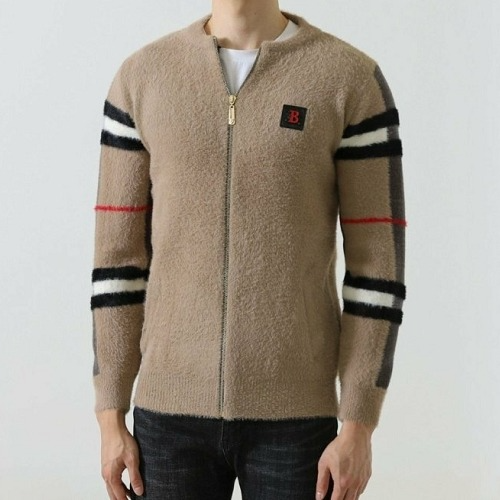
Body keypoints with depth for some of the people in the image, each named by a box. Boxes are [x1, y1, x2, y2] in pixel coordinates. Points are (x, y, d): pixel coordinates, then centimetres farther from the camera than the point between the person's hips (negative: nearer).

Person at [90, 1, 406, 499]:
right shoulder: (141, 77, 2)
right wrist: (110, 419, 0)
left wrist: (358, 429, -9)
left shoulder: (353, 79, -4)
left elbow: (378, 261, -5)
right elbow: (118, 253, 3)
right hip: (174, 411, 2)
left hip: (292, 415, -1)